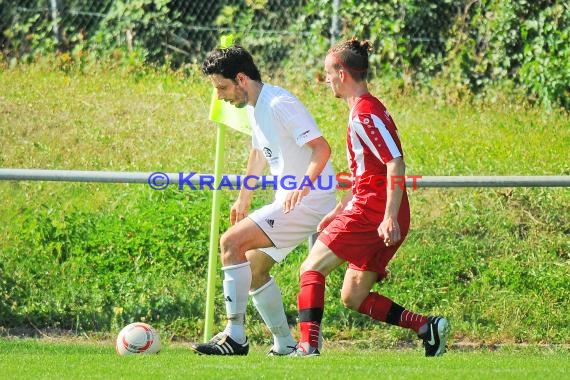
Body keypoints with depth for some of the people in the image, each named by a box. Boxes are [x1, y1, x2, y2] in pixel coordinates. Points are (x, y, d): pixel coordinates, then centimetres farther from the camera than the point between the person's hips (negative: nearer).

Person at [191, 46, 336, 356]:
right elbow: (259, 154, 31)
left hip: (308, 202, -11)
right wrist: (243, 199, 38)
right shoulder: (254, 108, 13)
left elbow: (322, 148, -24)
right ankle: (285, 344, 19)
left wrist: (304, 185, -38)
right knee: (253, 269, 14)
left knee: (231, 242, -18)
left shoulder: (279, 104, -18)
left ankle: (235, 336, -17)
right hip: (291, 203, 11)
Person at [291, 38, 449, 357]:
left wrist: (390, 217, -27)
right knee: (353, 298, 10)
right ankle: (428, 327, 5)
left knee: (312, 269, -5)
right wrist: (338, 212, 29)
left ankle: (308, 348, -15)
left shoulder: (366, 113, -12)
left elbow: (396, 164, -21)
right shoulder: (365, 110, 20)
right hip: (369, 214, 10)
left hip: (371, 212, -10)